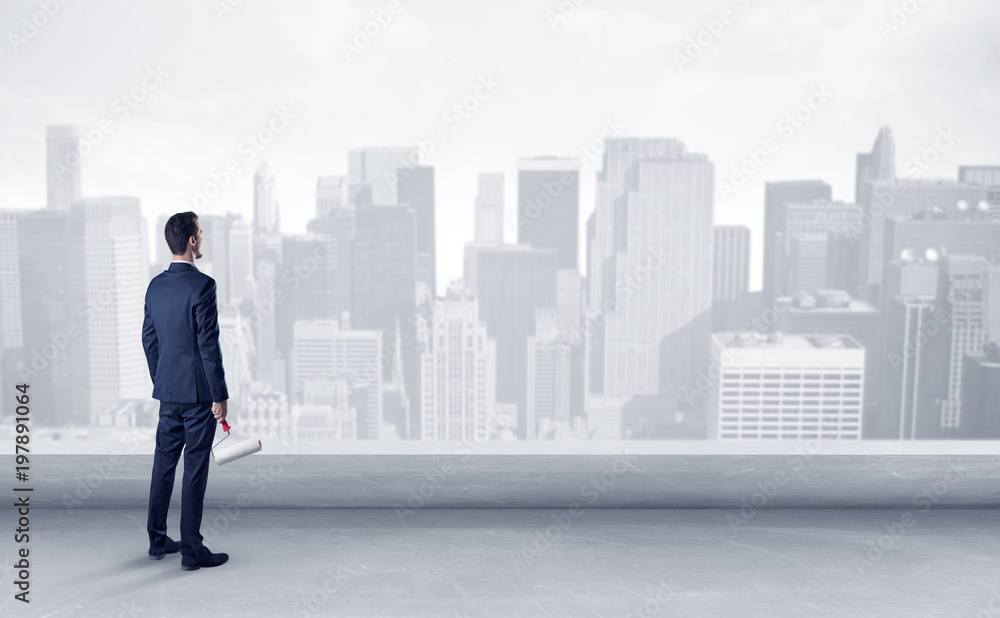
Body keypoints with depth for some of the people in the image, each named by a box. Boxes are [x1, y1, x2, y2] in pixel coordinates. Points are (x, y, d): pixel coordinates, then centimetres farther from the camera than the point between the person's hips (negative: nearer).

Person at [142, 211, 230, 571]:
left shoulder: (155, 286, 8)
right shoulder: (202, 285, -16)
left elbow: (148, 339, 13)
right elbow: (208, 344, -18)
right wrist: (220, 395, -13)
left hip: (167, 391, 7)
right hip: (198, 391, -7)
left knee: (164, 462, 15)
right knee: (195, 468, -1)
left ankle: (157, 541, 26)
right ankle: (192, 551, 6)